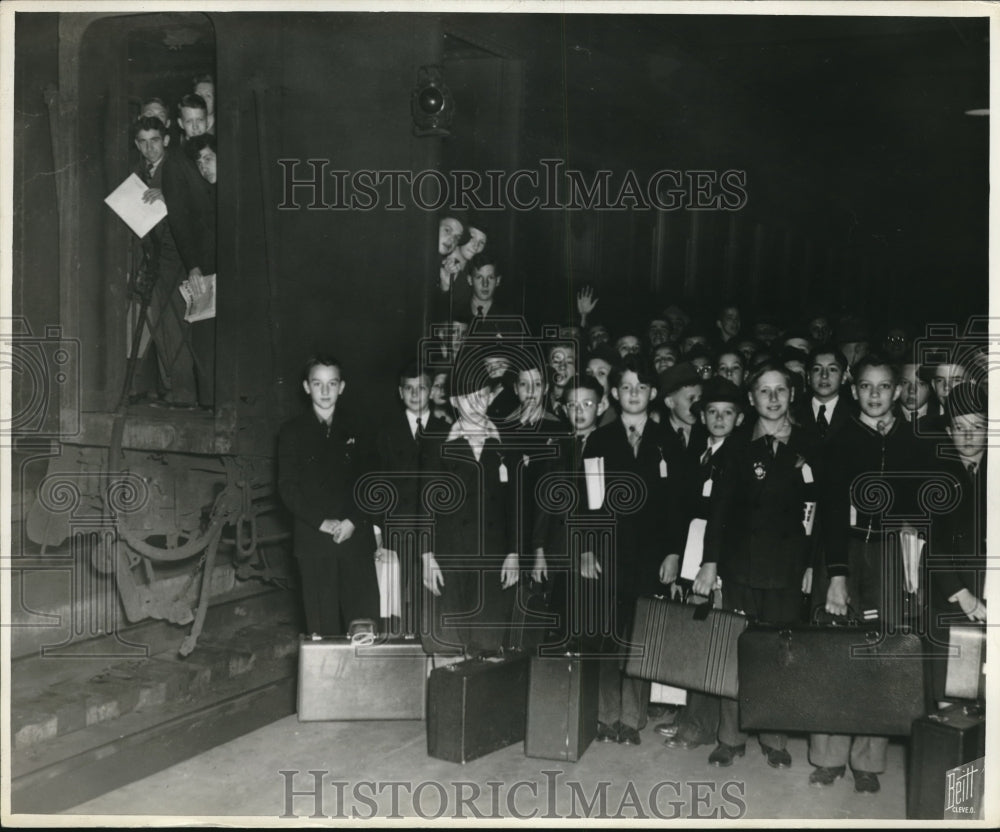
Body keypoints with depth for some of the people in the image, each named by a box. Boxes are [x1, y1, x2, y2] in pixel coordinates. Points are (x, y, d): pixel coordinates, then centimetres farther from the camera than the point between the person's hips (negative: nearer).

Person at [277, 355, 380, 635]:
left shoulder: (354, 430, 13)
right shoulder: (292, 431, 6)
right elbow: (287, 488, 0)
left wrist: (353, 520, -6)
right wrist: (322, 522, -10)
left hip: (356, 537, 2)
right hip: (313, 540, -2)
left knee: (365, 620, -4)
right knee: (323, 625, -2)